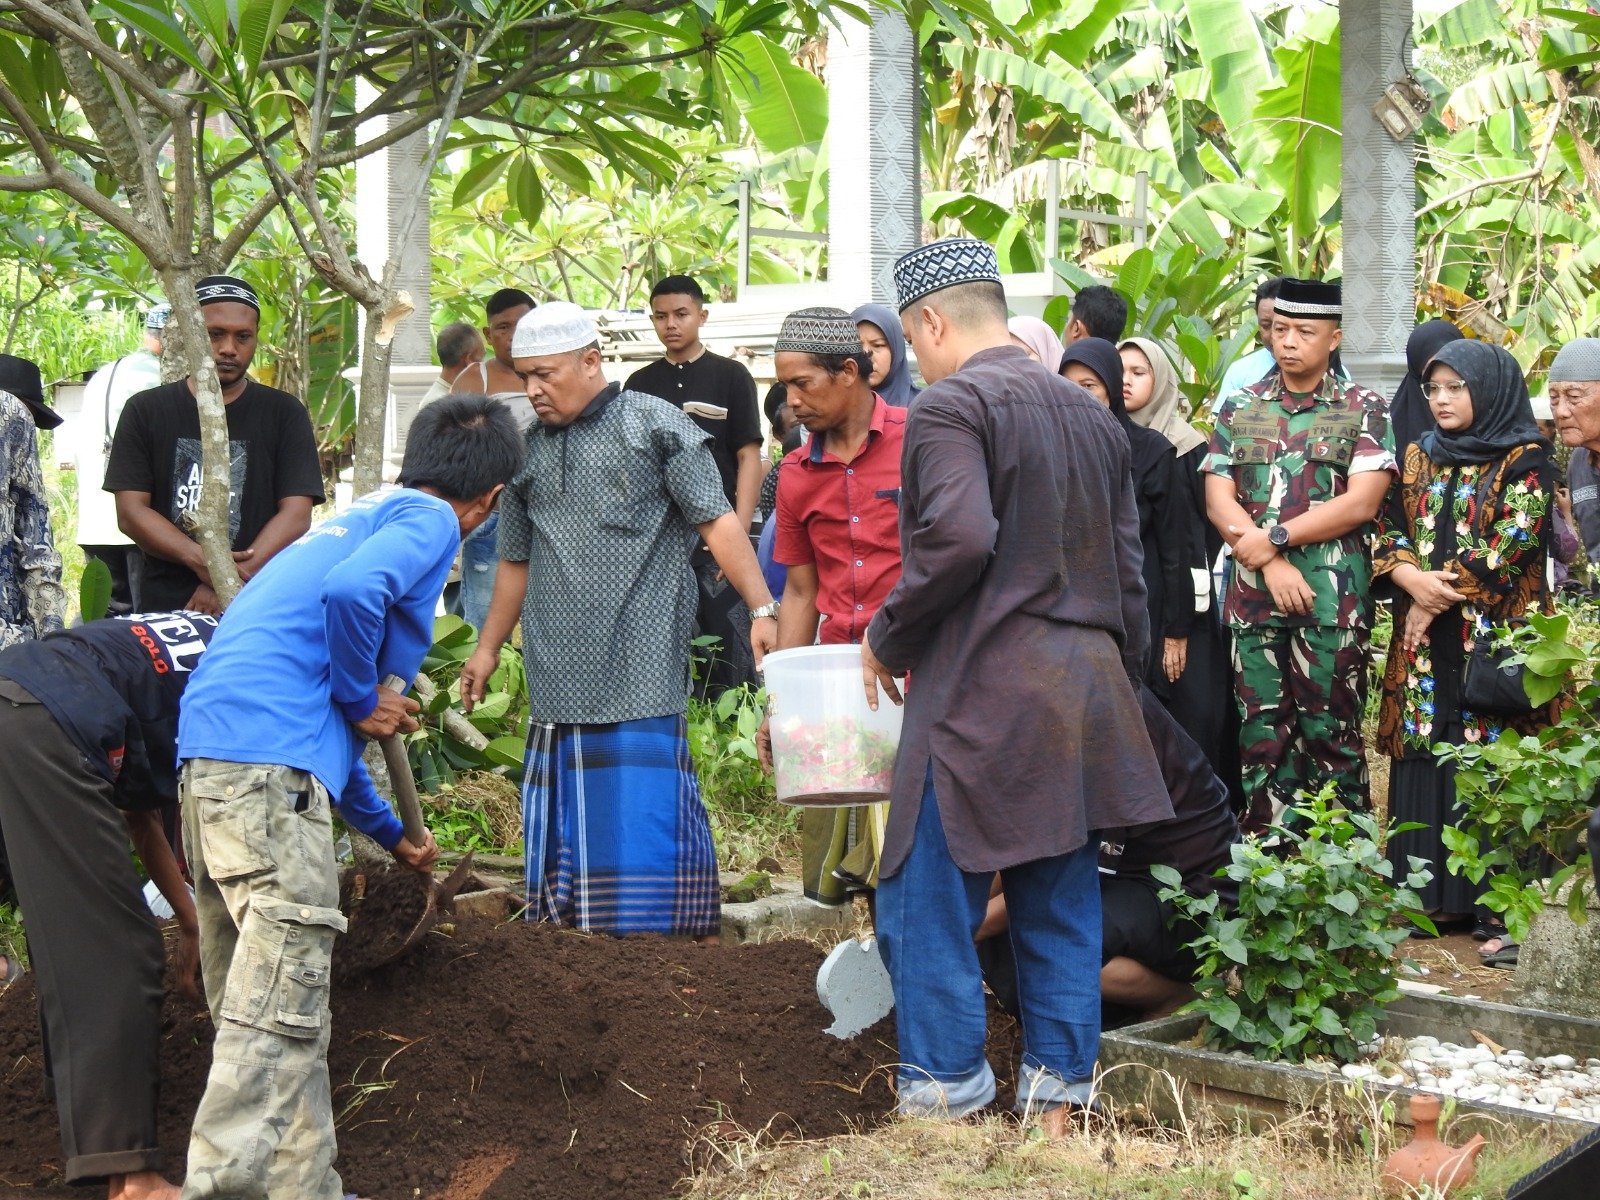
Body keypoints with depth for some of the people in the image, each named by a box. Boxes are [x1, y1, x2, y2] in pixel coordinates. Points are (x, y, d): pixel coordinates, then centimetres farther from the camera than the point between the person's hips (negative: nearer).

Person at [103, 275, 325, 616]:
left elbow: (296, 514, -1)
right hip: (164, 607, 1)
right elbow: (130, 511, 2)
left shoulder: (284, 414, 8)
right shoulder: (146, 411, 11)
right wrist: (201, 562, -15)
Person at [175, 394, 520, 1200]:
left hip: (208, 763, 9)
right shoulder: (429, 521, 3)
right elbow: (353, 591, -23)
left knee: (259, 1005, 13)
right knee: (277, 1011, -9)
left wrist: (389, 834, 46)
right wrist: (364, 700, -5)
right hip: (269, 768, -9)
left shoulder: (361, 518, 30)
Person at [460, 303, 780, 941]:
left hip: (641, 668, -5)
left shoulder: (655, 425, 1)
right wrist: (487, 648, 27)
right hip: (557, 675, 5)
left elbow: (718, 522, -5)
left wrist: (761, 609, -15)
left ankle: (693, 940, 0)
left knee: (645, 809, -8)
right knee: (563, 814, 6)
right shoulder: (527, 451, 17)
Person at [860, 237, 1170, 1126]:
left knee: (928, 910, -1)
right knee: (1060, 912, 12)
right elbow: (1128, 572, 17)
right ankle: (1055, 1111, 17)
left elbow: (957, 541, -23)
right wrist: (1119, 682, 24)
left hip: (982, 695, -8)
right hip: (1086, 697, 8)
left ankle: (941, 1108, -1)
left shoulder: (950, 406, -8)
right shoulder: (1092, 415, 16)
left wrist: (887, 638, -9)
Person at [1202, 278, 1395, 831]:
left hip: (1334, 599, -3)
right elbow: (1218, 500, 4)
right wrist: (1271, 565, -9)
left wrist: (1274, 537, -10)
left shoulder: (1363, 409, 5)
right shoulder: (1239, 408, 13)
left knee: (1331, 737, 0)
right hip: (1253, 596, 3)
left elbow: (1361, 503, -6)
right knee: (1262, 739, 5)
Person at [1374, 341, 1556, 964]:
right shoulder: (1418, 458, 15)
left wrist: (1439, 601, -11)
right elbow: (1388, 532, 9)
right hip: (1425, 644, 5)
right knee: (1426, 765, 5)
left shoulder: (1525, 461, -1)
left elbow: (1510, 545, -11)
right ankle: (1433, 896, 12)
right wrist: (1413, 579, -12)